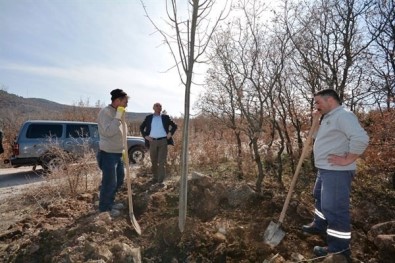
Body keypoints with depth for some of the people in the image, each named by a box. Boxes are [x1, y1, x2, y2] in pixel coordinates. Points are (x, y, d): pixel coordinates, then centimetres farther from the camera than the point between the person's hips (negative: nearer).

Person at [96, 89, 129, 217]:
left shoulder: (116, 113, 12)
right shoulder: (105, 112, -16)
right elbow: (109, 132, -27)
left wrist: (122, 149, 19)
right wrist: (118, 116, -24)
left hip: (117, 153, 10)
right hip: (108, 154, -10)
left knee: (119, 179, 20)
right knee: (109, 182, 2)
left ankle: (110, 202, 37)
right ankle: (104, 208, 21)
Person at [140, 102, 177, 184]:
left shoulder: (165, 117, 8)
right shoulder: (148, 117, 10)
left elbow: (174, 126, 12)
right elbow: (141, 127, 16)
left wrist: (170, 133, -3)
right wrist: (145, 136, 2)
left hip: (163, 141, -2)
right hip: (152, 141, 2)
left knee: (162, 161, -6)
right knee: (154, 161, 9)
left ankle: (161, 180, -3)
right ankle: (155, 178, 22)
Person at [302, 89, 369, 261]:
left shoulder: (343, 115, -18)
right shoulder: (328, 118, 15)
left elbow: (361, 138, -29)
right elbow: (318, 137, 22)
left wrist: (347, 160, -22)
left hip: (337, 172, -11)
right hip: (325, 170, 11)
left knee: (334, 209, -5)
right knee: (320, 198, 26)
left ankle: (339, 250, 8)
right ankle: (320, 226, 45)